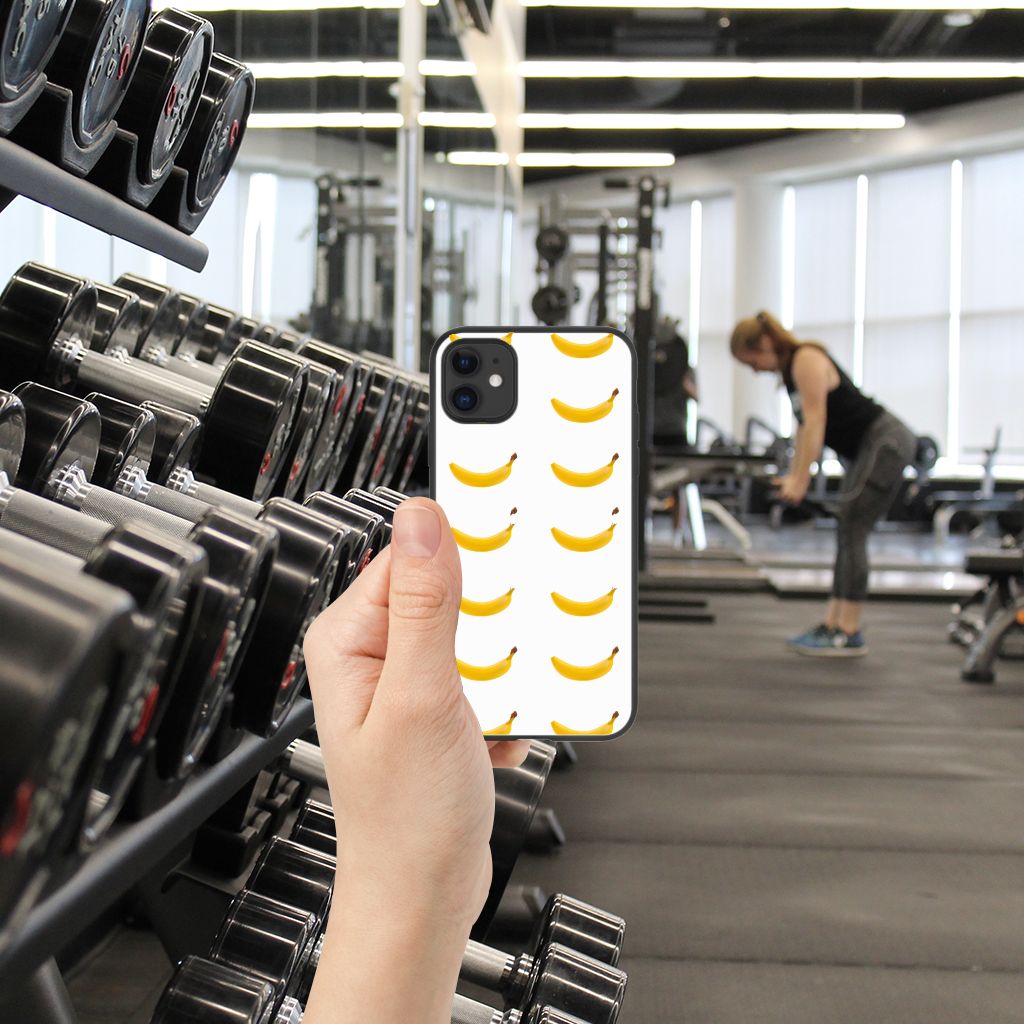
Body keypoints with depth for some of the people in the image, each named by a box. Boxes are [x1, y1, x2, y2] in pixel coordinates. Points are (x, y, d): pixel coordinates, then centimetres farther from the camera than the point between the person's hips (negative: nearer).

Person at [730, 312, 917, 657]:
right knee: (847, 534, 9)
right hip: (866, 448, 10)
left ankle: (849, 634, -10)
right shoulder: (790, 369, 12)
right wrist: (793, 475, 10)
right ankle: (832, 624, 12)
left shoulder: (807, 360, -16)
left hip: (887, 443, -10)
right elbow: (805, 426, 15)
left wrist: (800, 480, -23)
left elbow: (815, 421, -22)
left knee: (851, 531, -12)